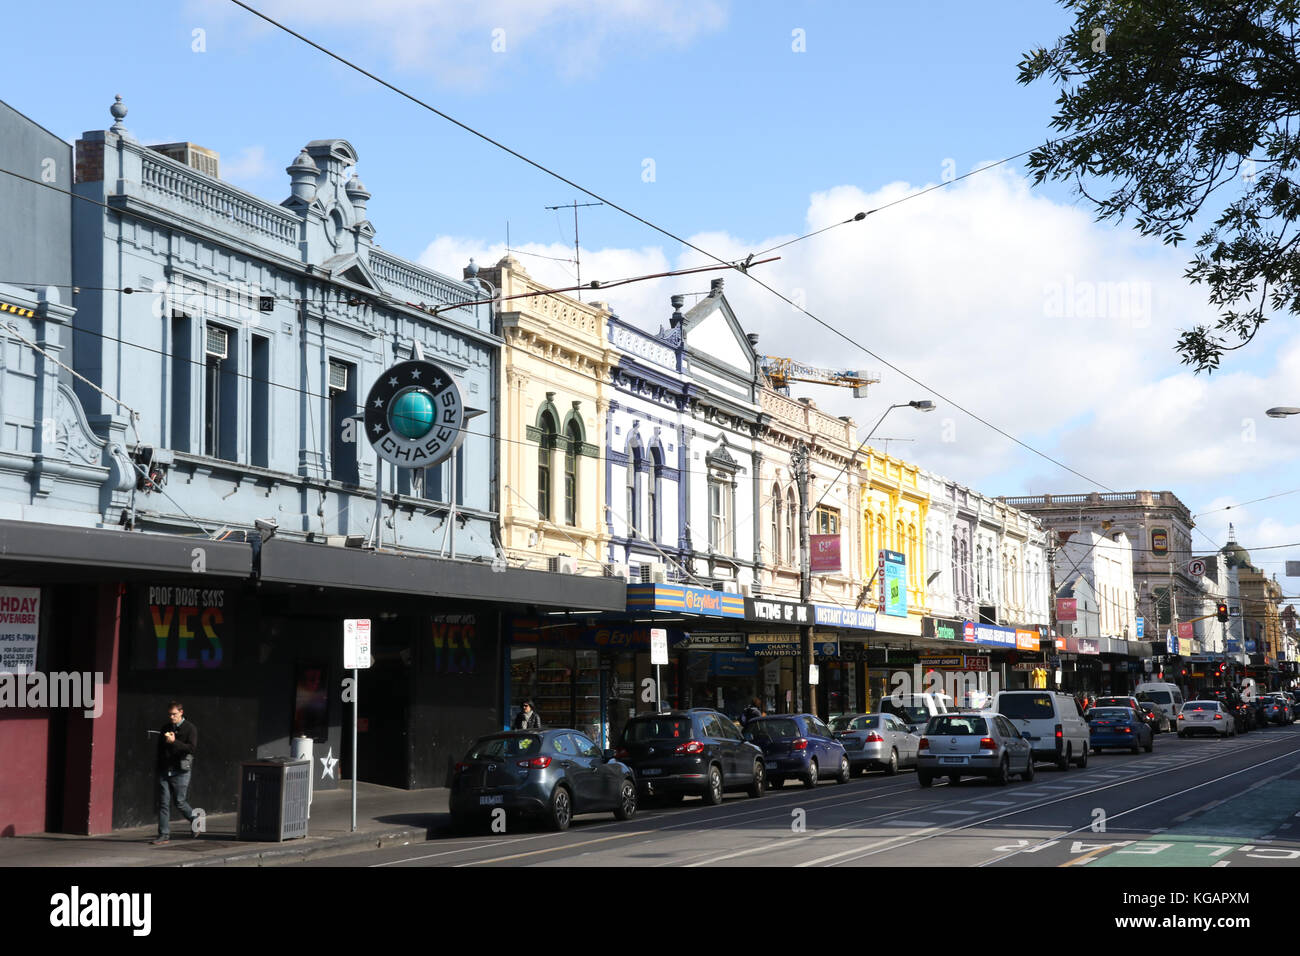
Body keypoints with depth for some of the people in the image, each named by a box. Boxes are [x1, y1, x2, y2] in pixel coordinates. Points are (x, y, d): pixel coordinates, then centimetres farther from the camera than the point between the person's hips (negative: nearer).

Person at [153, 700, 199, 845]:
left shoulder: (190, 728, -3)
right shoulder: (165, 728, 14)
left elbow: (192, 747, -15)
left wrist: (174, 742, -22)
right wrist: (159, 767, 16)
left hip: (180, 772, -5)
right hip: (165, 771, 5)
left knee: (180, 802, -1)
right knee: (164, 803, 0)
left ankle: (195, 819, 27)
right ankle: (164, 835, 3)